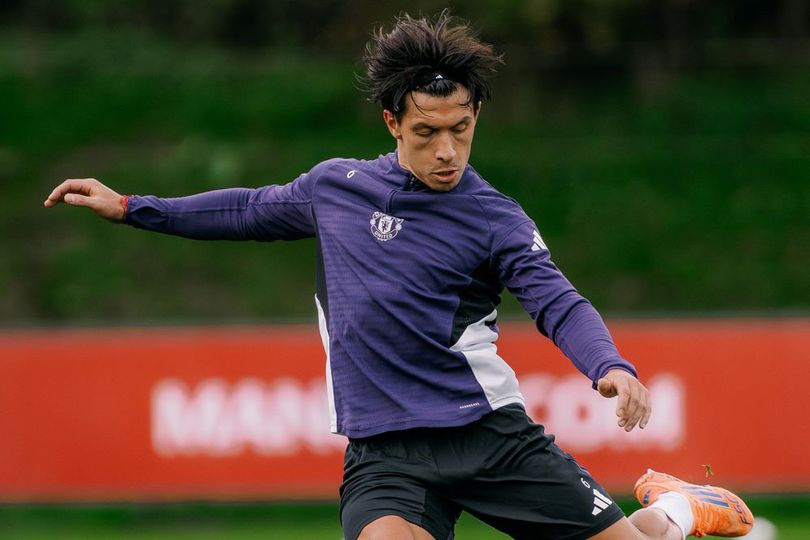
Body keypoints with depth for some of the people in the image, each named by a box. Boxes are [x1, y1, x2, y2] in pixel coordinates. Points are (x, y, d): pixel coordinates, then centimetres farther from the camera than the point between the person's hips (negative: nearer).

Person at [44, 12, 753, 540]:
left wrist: (609, 367, -34)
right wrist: (128, 207, 28)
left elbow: (558, 304, -13)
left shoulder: (494, 219, -1)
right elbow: (251, 211, 28)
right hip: (383, 454, 1)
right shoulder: (335, 187, 9)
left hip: (489, 433, -1)